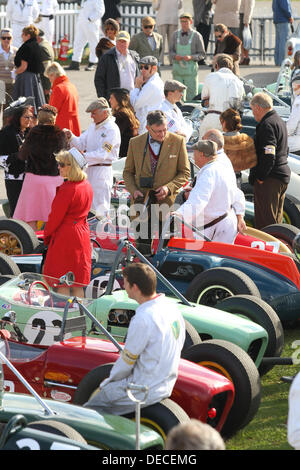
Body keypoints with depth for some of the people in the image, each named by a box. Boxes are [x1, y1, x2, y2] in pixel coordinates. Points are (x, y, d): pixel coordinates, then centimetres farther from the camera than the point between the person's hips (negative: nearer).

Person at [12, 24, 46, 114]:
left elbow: (23, 67, -18)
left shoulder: (26, 47, -15)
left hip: (26, 77, -9)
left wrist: (14, 72, -3)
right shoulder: (37, 46, 11)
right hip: (36, 77, 9)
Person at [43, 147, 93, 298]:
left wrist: (46, 234, 0)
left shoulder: (67, 189, -20)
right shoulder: (87, 186, 6)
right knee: (78, 285, 12)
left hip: (65, 237, -8)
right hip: (82, 235, 9)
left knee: (62, 285, -1)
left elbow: (56, 216, -15)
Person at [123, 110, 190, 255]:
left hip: (167, 203, -1)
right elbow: (128, 172, 12)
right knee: (143, 248, 4)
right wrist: (133, 190, -6)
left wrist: (169, 188, -12)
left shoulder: (178, 142, -1)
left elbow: (185, 172, 3)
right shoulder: (135, 143, 4)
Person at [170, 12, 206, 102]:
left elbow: (202, 54, 2)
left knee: (191, 96, -4)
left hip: (190, 68, -3)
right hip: (177, 68, 3)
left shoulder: (196, 36, -1)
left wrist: (191, 57, -16)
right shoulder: (176, 34, 9)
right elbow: (171, 50, 14)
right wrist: (175, 56, -8)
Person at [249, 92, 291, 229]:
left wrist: (260, 177, -17)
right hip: (283, 176, 10)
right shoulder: (279, 121, 17)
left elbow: (268, 155, -24)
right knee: (276, 218, 17)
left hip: (270, 179, -10)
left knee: (265, 220, -7)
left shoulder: (267, 125, -16)